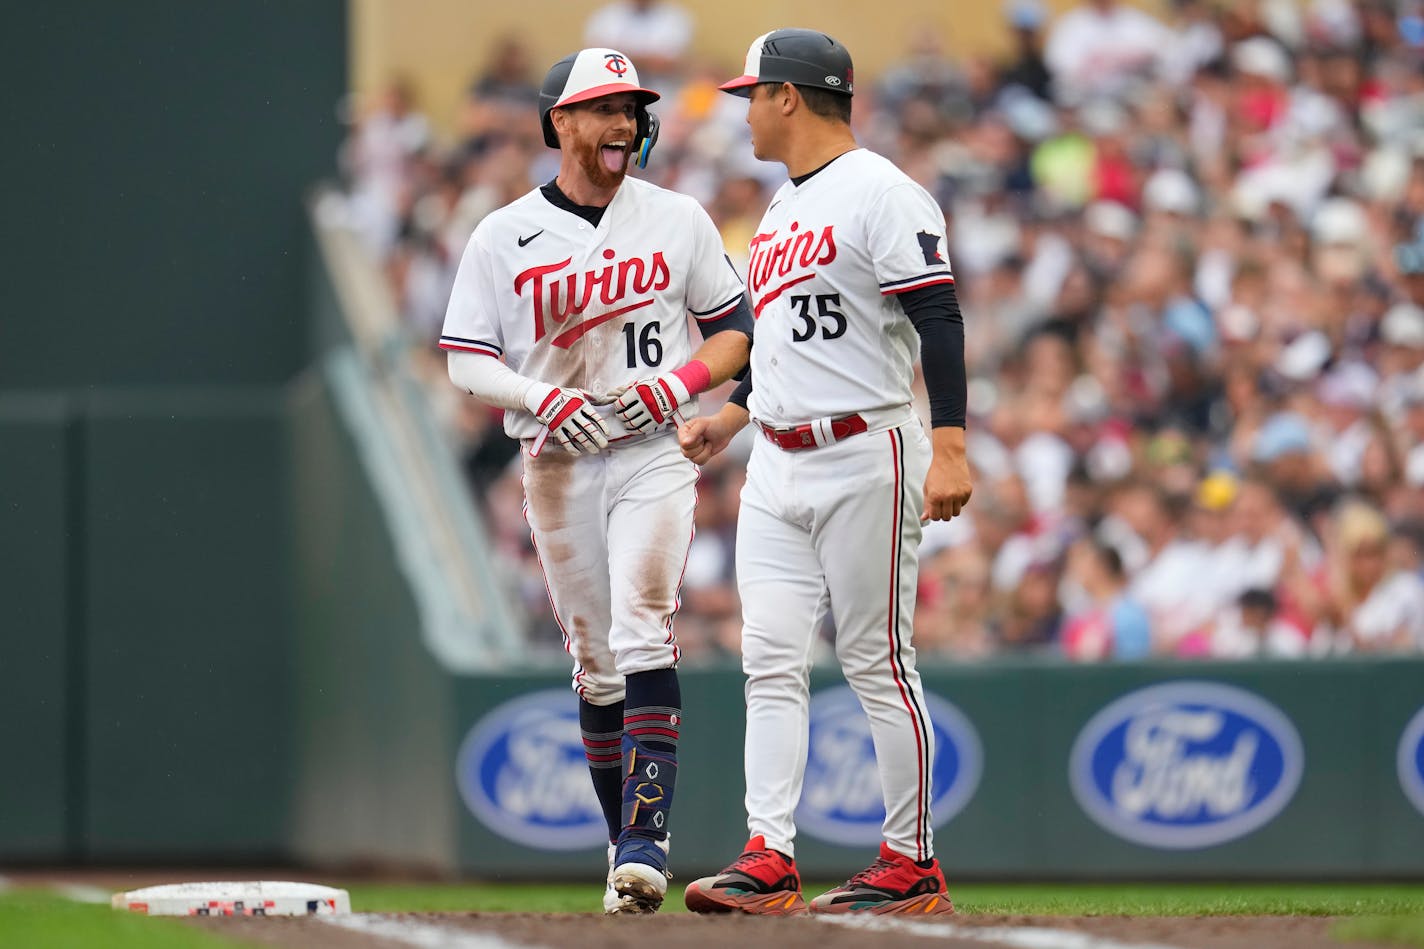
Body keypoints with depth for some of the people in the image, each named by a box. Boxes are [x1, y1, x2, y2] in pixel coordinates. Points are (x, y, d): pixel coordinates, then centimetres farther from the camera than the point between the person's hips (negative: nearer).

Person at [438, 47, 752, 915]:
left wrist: (681, 381, -10)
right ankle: (626, 839, 14)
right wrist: (542, 397, -16)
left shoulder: (679, 221, 6)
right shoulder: (503, 237, 4)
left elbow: (737, 330, 10)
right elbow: (467, 360, 2)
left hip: (656, 452, -1)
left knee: (643, 636, -17)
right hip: (557, 458, 1)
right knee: (593, 662, 4)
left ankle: (646, 840, -23)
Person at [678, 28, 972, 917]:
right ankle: (770, 862, -4)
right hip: (778, 468, 9)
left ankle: (913, 865, 3)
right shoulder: (782, 207, 18)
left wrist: (950, 448, -25)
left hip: (864, 459, -9)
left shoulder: (880, 193, -11)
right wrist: (729, 417, 27)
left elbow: (939, 320, -17)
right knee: (771, 662, 0)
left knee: (878, 662, -4)